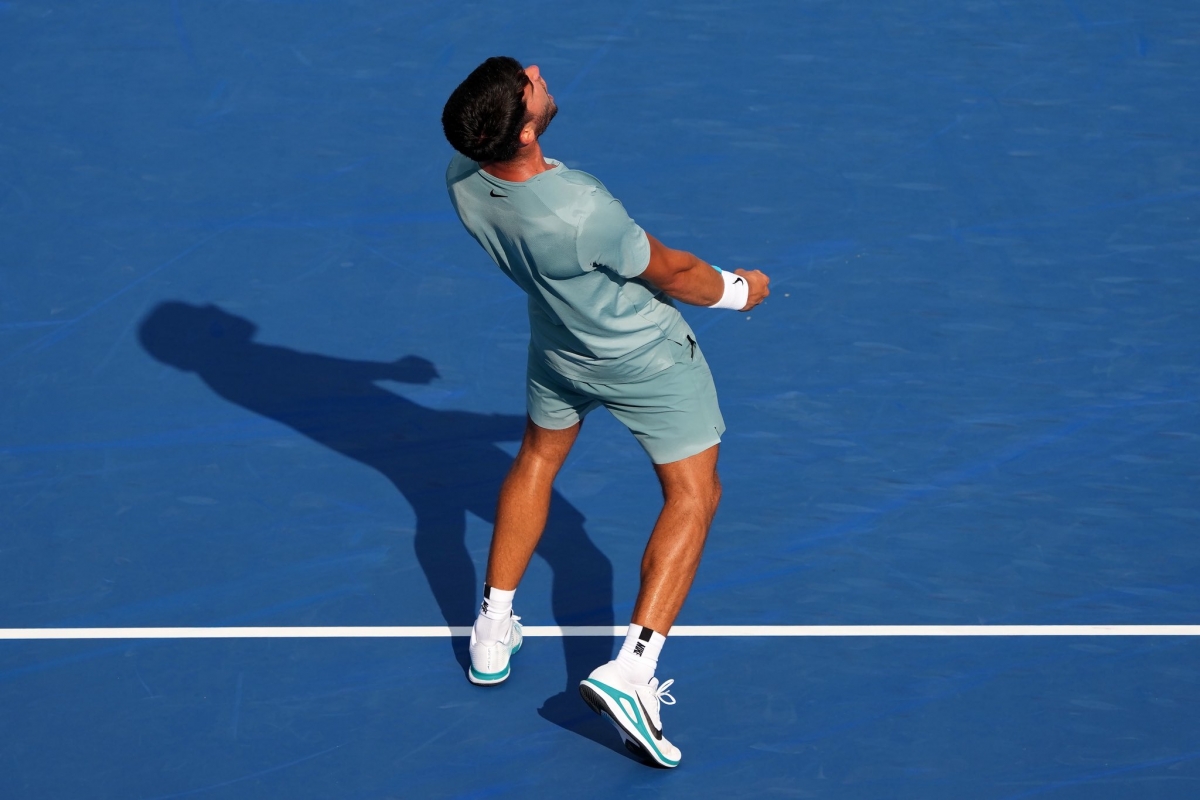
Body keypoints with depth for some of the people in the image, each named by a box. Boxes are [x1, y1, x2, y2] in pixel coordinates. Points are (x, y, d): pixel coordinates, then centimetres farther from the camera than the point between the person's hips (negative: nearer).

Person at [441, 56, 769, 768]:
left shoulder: (463, 182, -23)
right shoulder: (583, 211, -41)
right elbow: (673, 275, -22)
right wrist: (737, 290, 0)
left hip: (559, 347, 6)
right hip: (647, 357, -6)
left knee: (538, 460, 30)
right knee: (692, 497, 8)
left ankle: (494, 635, 35)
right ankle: (629, 671, -6)